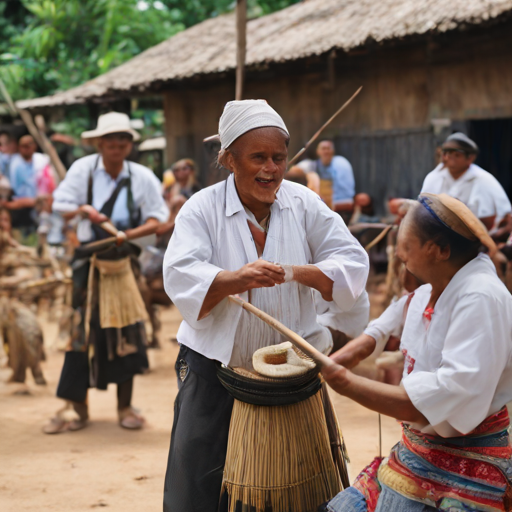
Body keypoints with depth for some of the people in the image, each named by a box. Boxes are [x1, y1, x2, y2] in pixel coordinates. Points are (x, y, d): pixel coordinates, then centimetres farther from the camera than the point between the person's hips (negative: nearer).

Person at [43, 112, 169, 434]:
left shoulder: (142, 177, 0)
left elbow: (157, 219, -1)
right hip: (89, 259, -1)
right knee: (83, 329, -4)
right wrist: (83, 211, -20)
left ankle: (125, 407, 13)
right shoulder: (83, 170, -1)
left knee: (127, 330, 2)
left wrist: (130, 234, -19)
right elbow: (61, 208, 0)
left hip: (125, 259, 1)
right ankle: (78, 407, 3)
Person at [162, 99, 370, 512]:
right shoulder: (202, 209, -6)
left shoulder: (304, 204, 0)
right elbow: (180, 277, -19)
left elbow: (352, 261, -5)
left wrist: (298, 272, -24)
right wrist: (235, 279, -38)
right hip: (216, 374, -2)